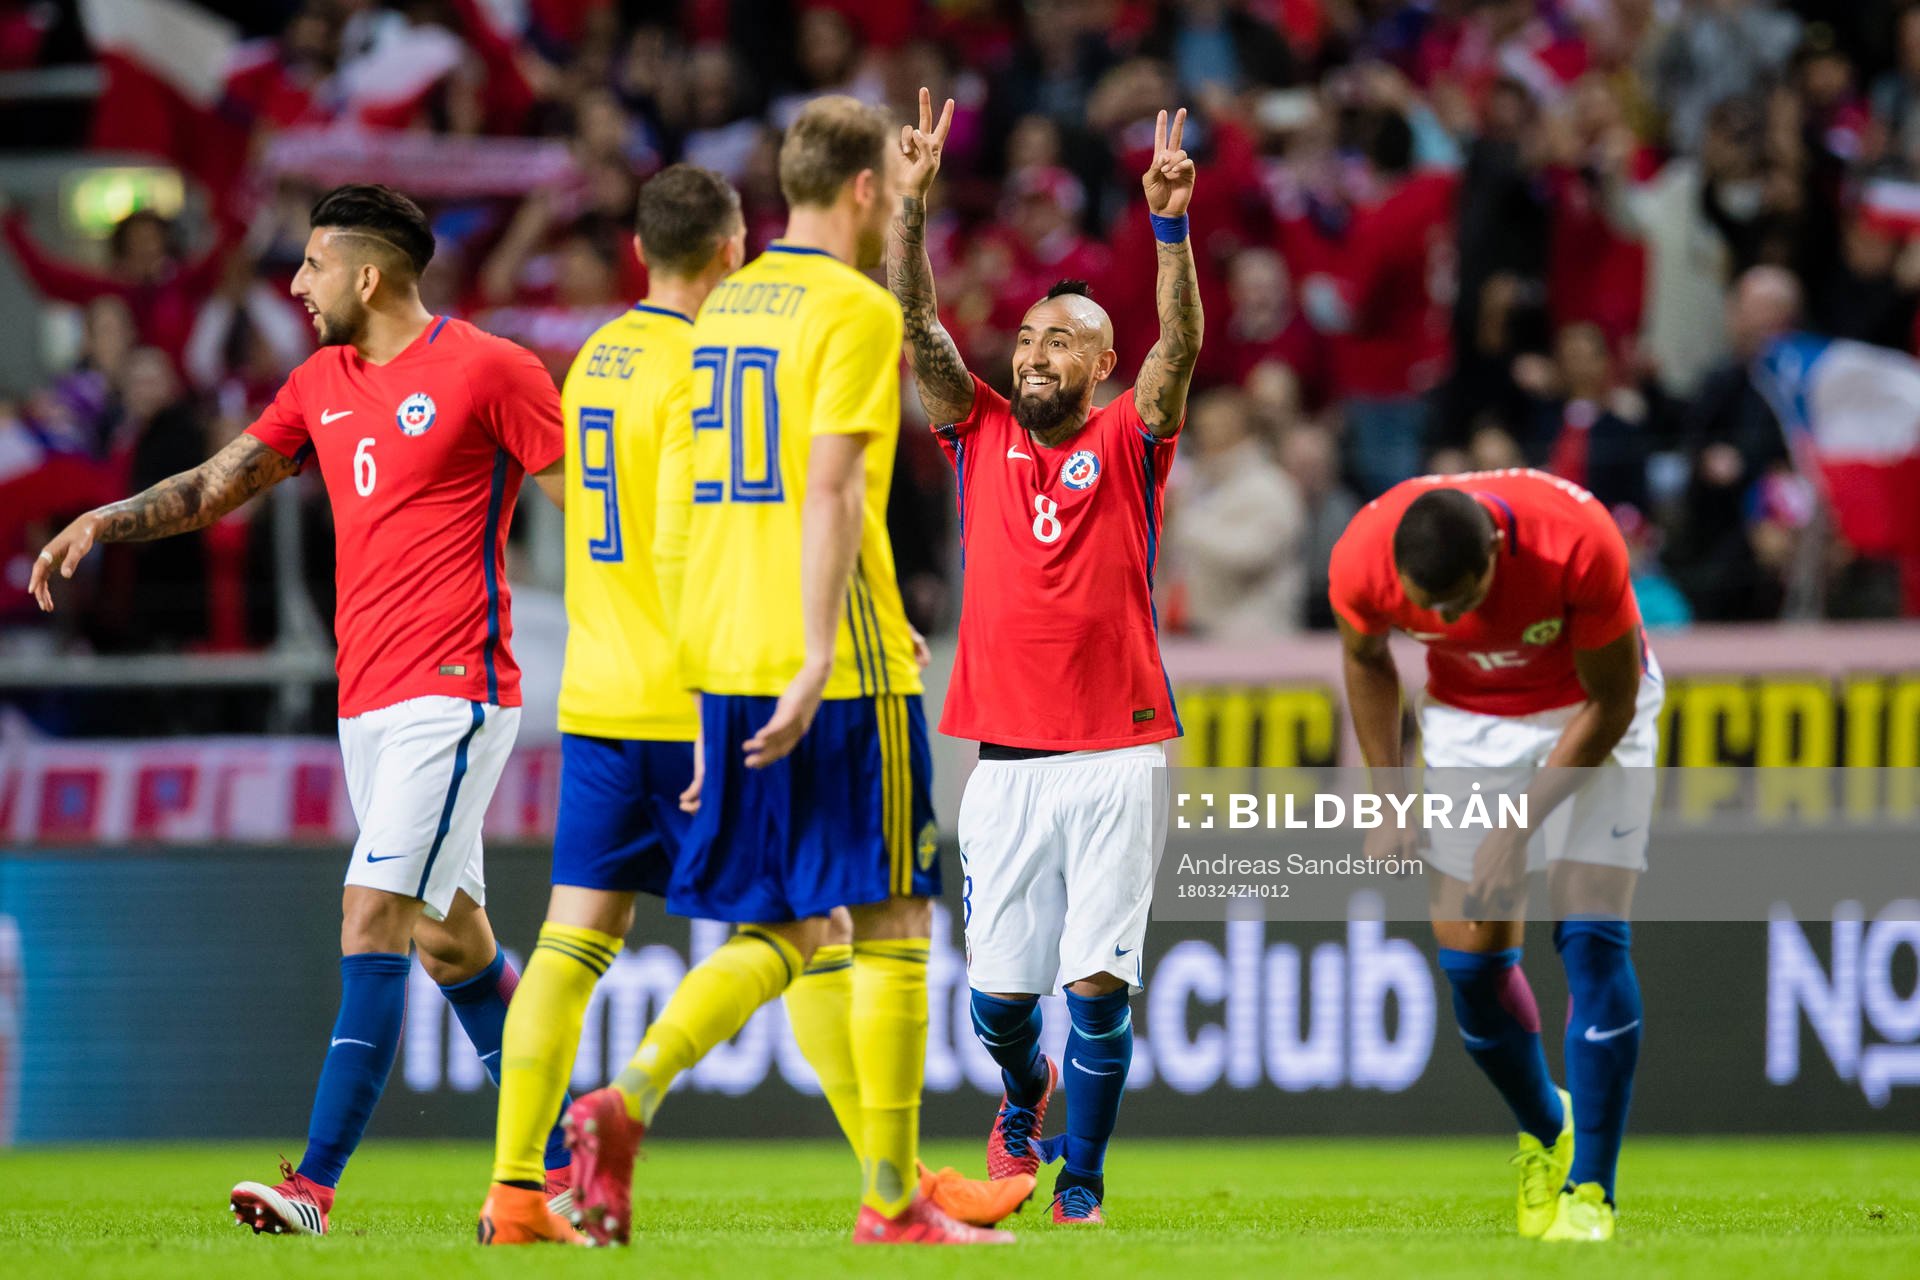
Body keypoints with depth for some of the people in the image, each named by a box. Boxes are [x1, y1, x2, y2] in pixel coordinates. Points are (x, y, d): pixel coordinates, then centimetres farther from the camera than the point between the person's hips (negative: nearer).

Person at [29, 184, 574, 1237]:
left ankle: (315, 1184, -20)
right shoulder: (322, 384, 15)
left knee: (372, 921, -15)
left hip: (450, 693, -8)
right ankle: (565, 1161, 21)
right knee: (448, 941, 11)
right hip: (367, 702, 8)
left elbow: (590, 508, -6)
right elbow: (216, 486, 20)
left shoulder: (485, 371, -7)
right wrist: (101, 524, 7)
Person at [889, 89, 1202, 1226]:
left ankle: (1082, 1180, 4)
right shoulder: (982, 435, 10)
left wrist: (1170, 226, -27)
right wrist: (913, 204, -13)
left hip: (1117, 757, -2)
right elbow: (915, 325, 0)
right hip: (1007, 759, 2)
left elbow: (1181, 347, -12)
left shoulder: (1126, 444, 3)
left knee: (1099, 983, -8)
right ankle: (1026, 1092, 37)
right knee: (1000, 992, 5)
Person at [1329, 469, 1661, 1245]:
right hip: (1468, 716, 3)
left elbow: (1611, 703, -20)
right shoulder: (1363, 559, -28)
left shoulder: (1579, 546, -37)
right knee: (1470, 960, -4)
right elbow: (1365, 659, -2)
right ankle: (1543, 1135, 24)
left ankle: (1588, 1194, -13)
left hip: (1589, 711, -3)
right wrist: (1387, 800, -6)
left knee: (1592, 938, -16)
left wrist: (1519, 827, -20)